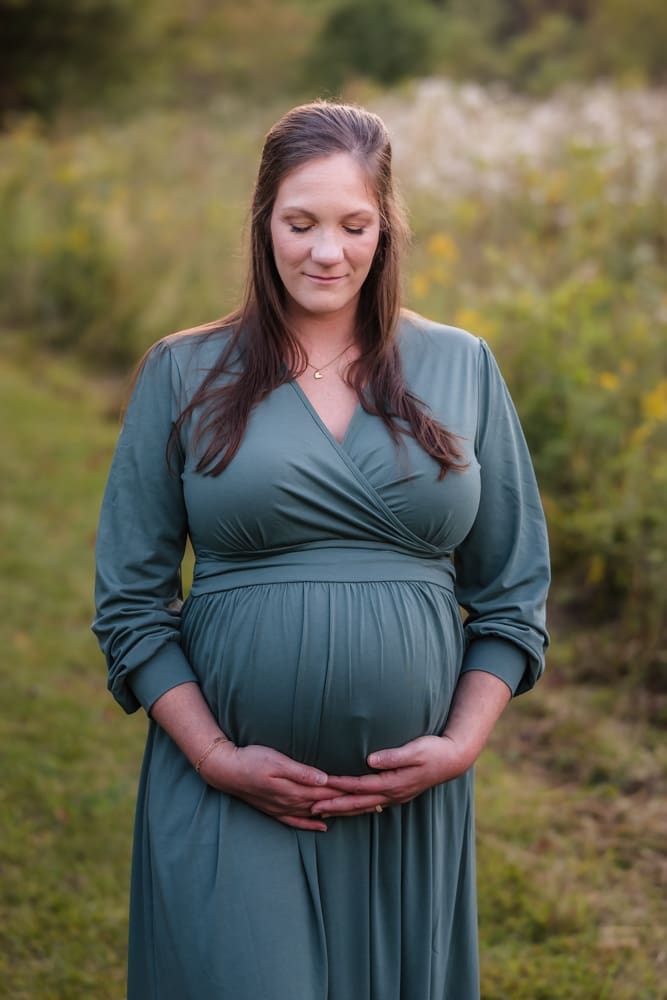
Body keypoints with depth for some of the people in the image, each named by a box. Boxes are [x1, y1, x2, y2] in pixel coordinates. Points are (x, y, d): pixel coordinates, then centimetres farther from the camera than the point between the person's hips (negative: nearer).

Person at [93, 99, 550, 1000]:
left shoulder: (461, 368, 5)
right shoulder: (184, 374, 1)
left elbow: (515, 591, 7)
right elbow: (130, 600, 0)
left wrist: (462, 743, -4)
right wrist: (215, 757, -9)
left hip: (414, 799, 2)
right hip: (233, 800, -2)